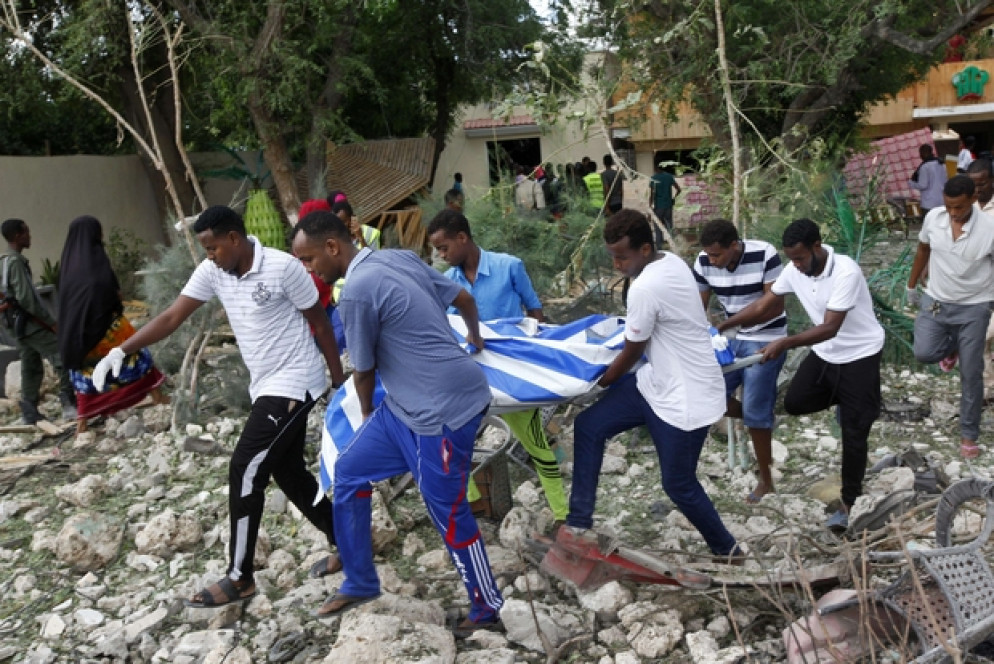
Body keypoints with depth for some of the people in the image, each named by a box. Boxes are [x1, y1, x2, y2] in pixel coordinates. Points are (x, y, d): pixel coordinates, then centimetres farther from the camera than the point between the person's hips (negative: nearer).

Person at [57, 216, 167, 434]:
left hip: (75, 327, 6)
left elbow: (65, 294, 13)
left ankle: (82, 422, 7)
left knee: (85, 371, 9)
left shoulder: (68, 260, 9)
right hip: (104, 322, -6)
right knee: (135, 353, 11)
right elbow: (109, 289, -17)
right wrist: (118, 304, 1)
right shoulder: (96, 256, -11)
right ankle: (157, 395, 16)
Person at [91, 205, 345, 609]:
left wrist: (339, 382, -4)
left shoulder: (284, 267, -18)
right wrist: (121, 350, -13)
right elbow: (172, 317, -1)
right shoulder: (212, 272, 1)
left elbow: (320, 324, -9)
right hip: (266, 387, 8)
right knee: (289, 474, 13)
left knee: (245, 470, -10)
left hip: (293, 384, -8)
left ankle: (240, 578, 2)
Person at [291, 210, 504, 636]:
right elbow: (464, 299, 17)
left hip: (443, 410, -10)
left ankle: (487, 612, 26)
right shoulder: (400, 257, 6)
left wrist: (367, 413, 17)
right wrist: (474, 338, 39)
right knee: (349, 471, 16)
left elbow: (364, 371, -5)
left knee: (449, 517, 4)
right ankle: (360, 584, 30)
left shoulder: (357, 291, -19)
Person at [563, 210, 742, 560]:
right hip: (659, 381, 10)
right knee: (588, 426, 5)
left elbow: (632, 353, -13)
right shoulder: (672, 261, 1)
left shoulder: (645, 288, -27)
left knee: (678, 485, 8)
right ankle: (579, 521, 13)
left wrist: (599, 382, 3)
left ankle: (726, 550, 33)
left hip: (686, 398, -10)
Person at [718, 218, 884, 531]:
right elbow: (764, 305, 1)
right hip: (825, 353, 7)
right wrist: (723, 326, -6)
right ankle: (845, 402, 28)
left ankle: (848, 503, 14)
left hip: (860, 355, -7)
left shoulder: (846, 272, -31)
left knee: (853, 434, -1)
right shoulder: (794, 270, -9)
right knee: (795, 403, 1)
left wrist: (784, 344, -42)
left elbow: (830, 328, -34)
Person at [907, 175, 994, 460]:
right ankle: (952, 346, 23)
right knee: (923, 353, -14)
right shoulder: (933, 218, -9)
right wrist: (912, 284, 18)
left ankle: (969, 434, 19)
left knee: (971, 375, 2)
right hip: (935, 301, 3)